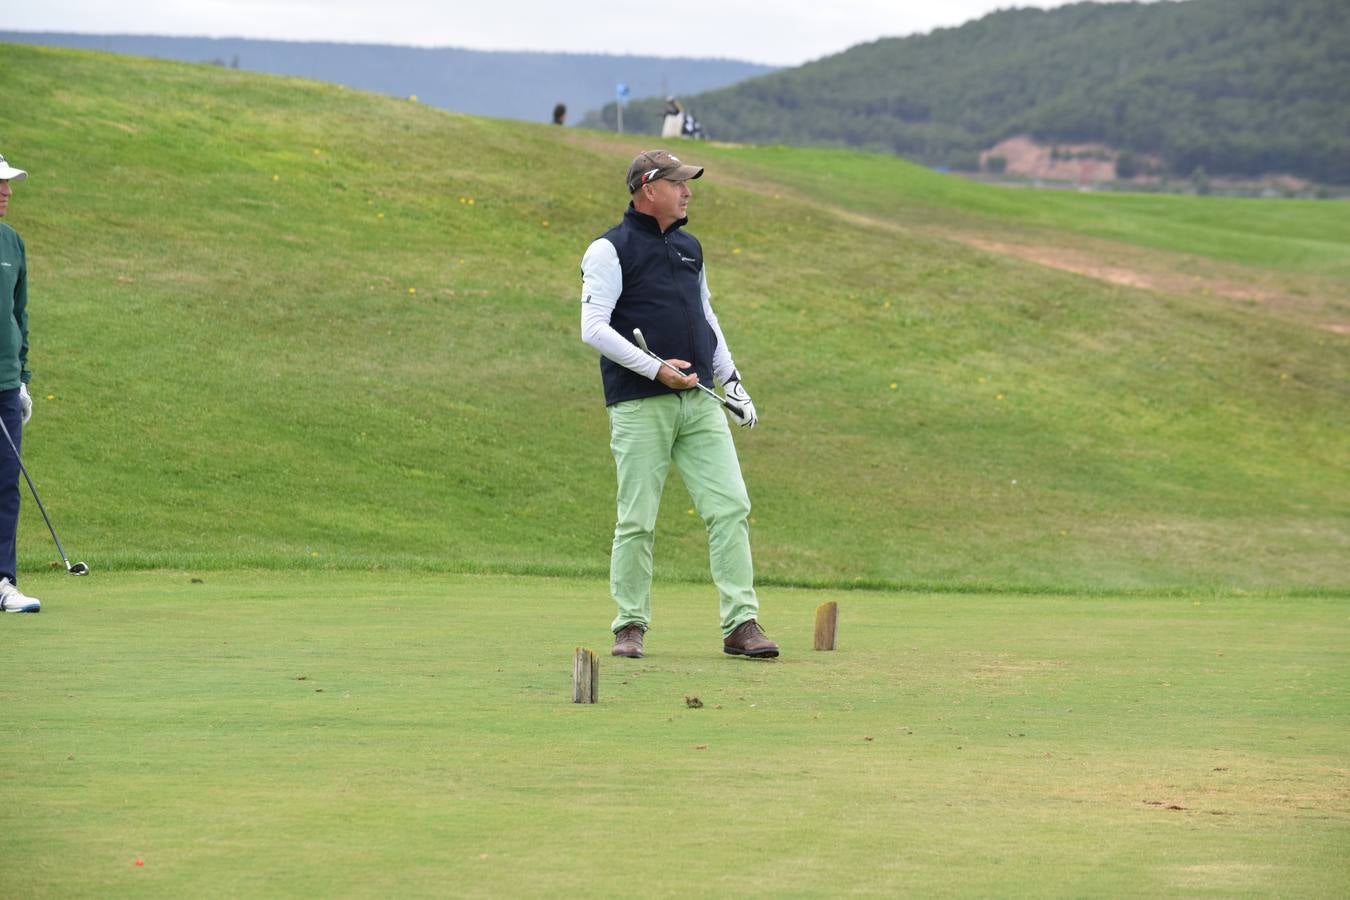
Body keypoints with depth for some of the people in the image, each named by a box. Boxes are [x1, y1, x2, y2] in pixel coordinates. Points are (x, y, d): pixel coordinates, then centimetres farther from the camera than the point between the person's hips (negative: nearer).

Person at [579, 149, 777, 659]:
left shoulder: (689, 248, 18)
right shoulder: (610, 250, -4)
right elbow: (594, 328, -11)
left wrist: (731, 379, 18)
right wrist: (656, 369, -17)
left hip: (699, 401, 6)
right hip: (639, 406, -6)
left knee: (731, 507, -4)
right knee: (637, 520, -3)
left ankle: (741, 624, -3)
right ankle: (630, 626, 9)